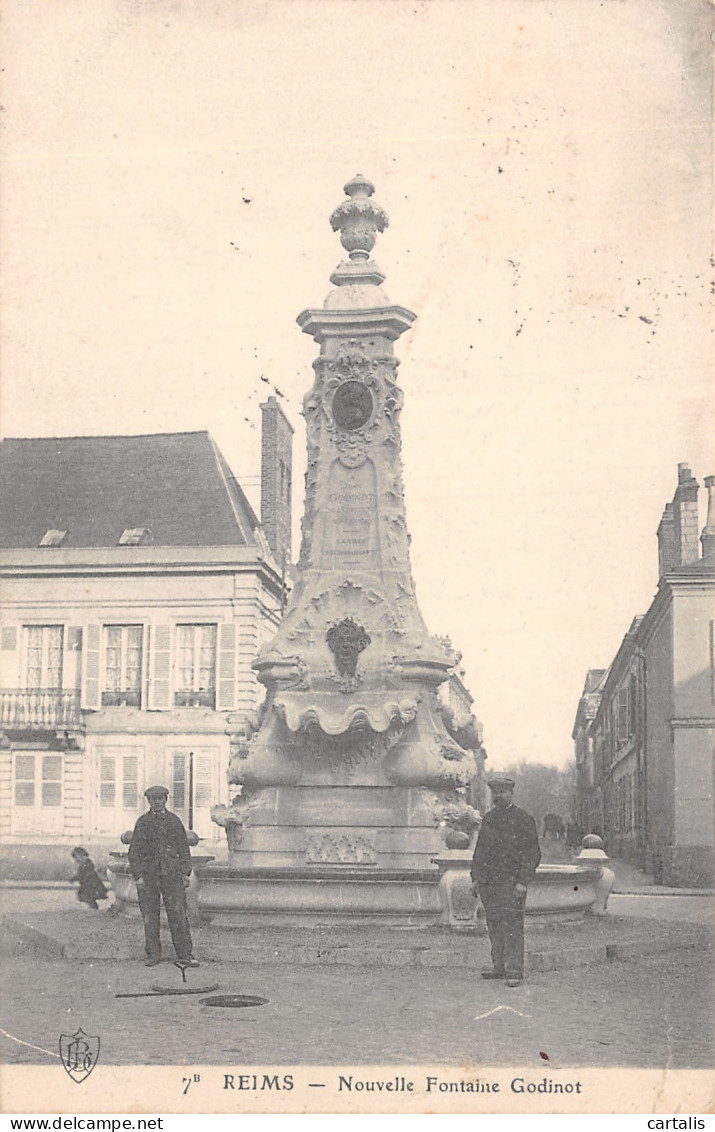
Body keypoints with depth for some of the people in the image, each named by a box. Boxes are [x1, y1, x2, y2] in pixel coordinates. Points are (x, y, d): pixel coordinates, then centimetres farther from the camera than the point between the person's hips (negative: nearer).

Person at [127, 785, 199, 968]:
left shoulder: (174, 821, 10)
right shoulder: (142, 822, 8)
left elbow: (184, 848, 11)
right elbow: (134, 851, 5)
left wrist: (185, 873, 3)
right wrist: (138, 876, -4)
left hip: (171, 873, 0)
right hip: (148, 875, 0)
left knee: (178, 914, -6)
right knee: (150, 917, 3)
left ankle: (185, 954, -4)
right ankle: (153, 954, 13)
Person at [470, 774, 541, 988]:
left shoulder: (524, 819, -2)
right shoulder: (488, 818, 15)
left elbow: (532, 853, -6)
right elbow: (480, 849, 21)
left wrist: (522, 882, -13)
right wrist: (475, 878, 14)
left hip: (511, 882, -6)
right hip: (488, 882, 6)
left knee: (512, 926, -7)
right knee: (494, 926, 7)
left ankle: (514, 971, -5)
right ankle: (499, 966, 14)